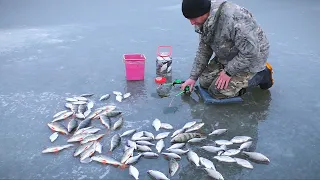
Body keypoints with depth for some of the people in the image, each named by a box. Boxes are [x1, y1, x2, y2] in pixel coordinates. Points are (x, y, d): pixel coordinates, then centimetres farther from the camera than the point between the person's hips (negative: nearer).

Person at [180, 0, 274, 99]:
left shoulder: (233, 18, -36)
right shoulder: (204, 21, -8)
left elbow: (250, 52, -31)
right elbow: (203, 50, 3)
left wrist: (228, 71, -20)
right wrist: (193, 77, 1)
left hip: (250, 59, -8)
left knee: (217, 91, -12)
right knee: (204, 82, 4)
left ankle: (262, 75, 3)